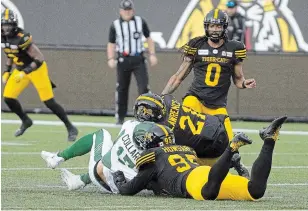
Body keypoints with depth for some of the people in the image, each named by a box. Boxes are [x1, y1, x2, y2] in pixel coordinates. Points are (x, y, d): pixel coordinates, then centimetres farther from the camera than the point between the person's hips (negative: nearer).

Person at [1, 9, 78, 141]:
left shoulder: (22, 38, -30)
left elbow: (39, 59, -27)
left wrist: (24, 73, -32)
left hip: (37, 69, -7)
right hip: (21, 70, 7)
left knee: (49, 102, -8)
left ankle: (71, 128, 5)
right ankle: (25, 121, 25)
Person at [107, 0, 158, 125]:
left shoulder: (140, 22, 5)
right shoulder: (115, 25, 2)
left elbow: (148, 38, 12)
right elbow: (111, 44, 5)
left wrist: (152, 54, 4)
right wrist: (111, 59, -9)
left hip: (138, 59, 0)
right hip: (123, 60, 0)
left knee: (143, 87, -10)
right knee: (121, 89, 5)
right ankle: (120, 118, 14)